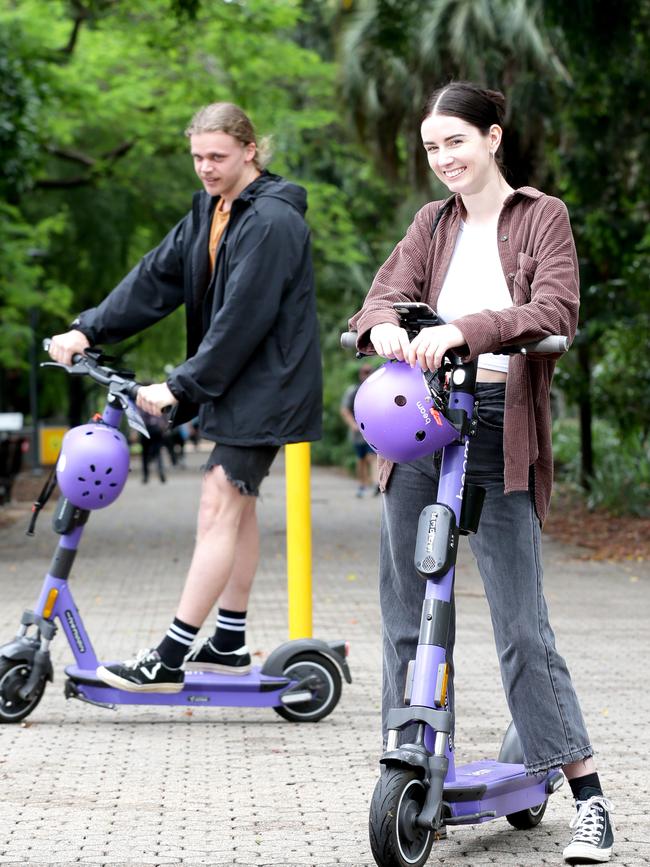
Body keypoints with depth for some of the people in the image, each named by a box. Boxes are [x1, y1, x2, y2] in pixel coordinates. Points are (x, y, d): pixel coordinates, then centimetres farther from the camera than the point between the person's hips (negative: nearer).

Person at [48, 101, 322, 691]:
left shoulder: (272, 221, -19)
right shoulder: (210, 211, 10)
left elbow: (242, 318, -23)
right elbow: (157, 277, 8)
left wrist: (182, 386, -22)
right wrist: (87, 330, -2)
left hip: (265, 386, -9)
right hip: (231, 382, 9)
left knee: (221, 505, -12)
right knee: (237, 504, 14)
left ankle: (170, 658, -14)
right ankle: (230, 642, 23)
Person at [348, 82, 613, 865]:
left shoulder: (541, 217, 3)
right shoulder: (433, 223, 16)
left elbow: (555, 312, -14)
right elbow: (386, 293, 1)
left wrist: (463, 329, -29)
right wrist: (384, 325, -24)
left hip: (499, 427, -5)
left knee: (521, 624, -6)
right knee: (407, 615, 7)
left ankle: (588, 798, 1)